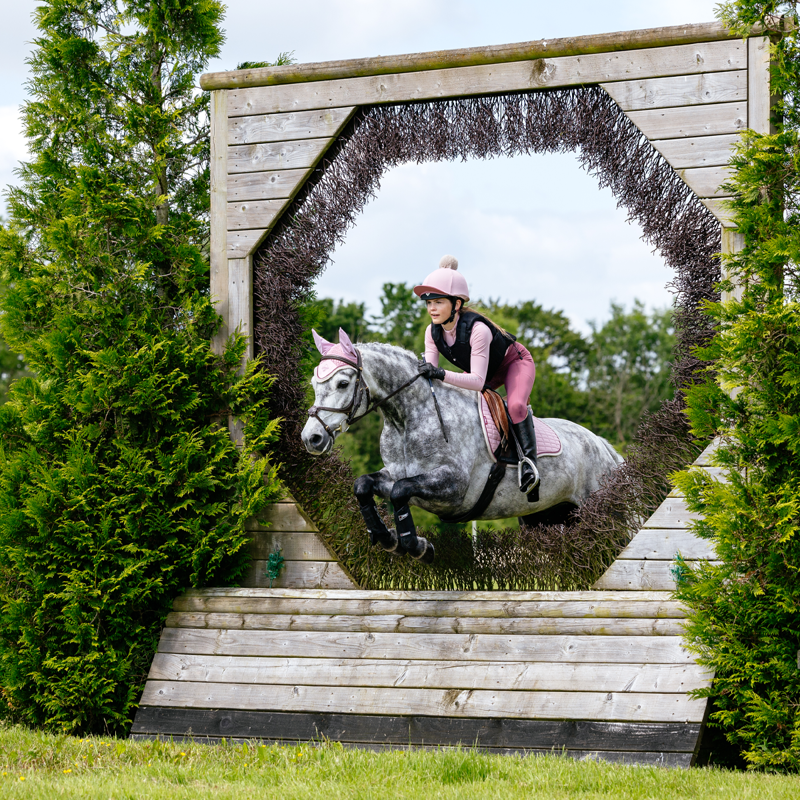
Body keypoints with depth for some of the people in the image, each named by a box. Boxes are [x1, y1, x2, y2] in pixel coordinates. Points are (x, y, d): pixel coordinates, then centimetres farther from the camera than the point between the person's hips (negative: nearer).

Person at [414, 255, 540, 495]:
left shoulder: (476, 329, -40)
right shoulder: (433, 332, -19)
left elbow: (478, 381, -44)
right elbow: (430, 372, -18)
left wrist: (440, 374, -57)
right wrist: (420, 372, -42)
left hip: (515, 363, -7)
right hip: (484, 371, 7)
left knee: (515, 406, -34)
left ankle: (529, 458, -20)